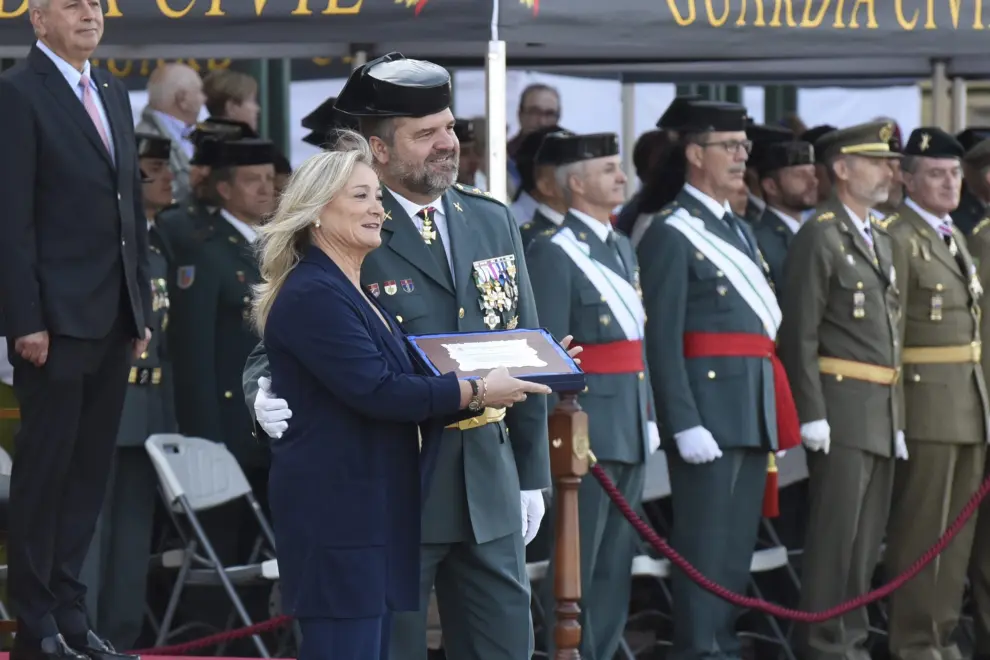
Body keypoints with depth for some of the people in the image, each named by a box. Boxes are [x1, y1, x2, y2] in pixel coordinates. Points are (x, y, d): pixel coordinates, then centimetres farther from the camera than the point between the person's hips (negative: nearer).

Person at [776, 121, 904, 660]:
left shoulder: (881, 241, 18)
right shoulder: (819, 236, -8)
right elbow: (798, 333, -13)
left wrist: (897, 416, 18)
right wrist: (811, 414, -18)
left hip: (882, 412, 8)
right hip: (842, 408, -8)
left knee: (868, 536, 9)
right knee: (836, 533, -8)